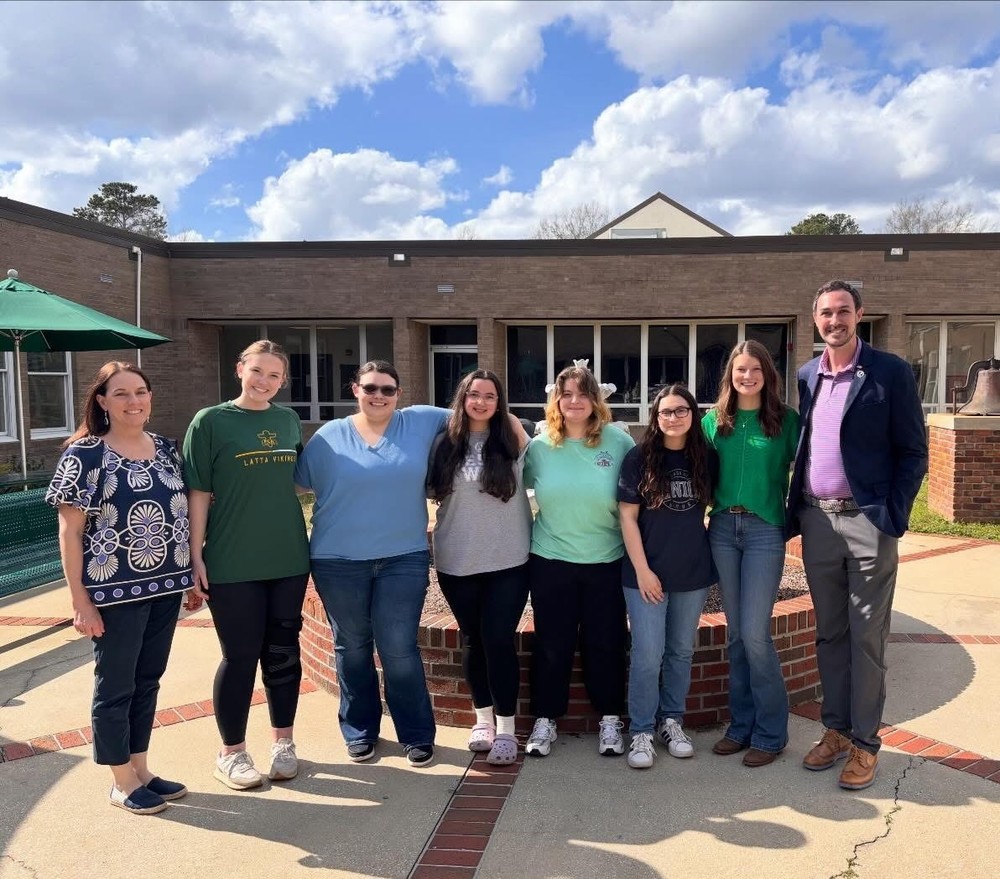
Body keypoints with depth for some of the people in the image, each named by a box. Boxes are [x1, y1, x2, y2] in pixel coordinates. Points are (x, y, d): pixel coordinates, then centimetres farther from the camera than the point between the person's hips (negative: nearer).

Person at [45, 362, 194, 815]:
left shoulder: (166, 448, 7)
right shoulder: (85, 454, -9)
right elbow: (70, 531, -9)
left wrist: (193, 576, 11)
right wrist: (80, 599, -12)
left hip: (164, 587, 6)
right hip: (115, 592, -5)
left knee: (147, 682, 16)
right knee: (115, 687, 8)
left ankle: (141, 769, 32)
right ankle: (123, 783, 24)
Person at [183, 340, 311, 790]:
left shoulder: (289, 421, 7)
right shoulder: (210, 421, -4)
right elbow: (199, 493, -5)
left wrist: (309, 541, 14)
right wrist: (196, 555, -8)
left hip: (289, 559, 4)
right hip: (232, 564, -4)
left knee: (283, 652, 12)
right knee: (240, 656, 5)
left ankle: (283, 742, 29)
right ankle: (231, 752, 24)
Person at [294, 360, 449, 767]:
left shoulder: (420, 423, 3)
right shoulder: (330, 436, 1)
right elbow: (295, 484, 6)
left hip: (404, 559, -1)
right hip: (339, 561, 1)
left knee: (399, 649, 0)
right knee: (352, 648, 13)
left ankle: (417, 734, 19)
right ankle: (359, 731, 31)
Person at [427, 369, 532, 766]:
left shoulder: (511, 439, -2)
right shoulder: (445, 444, 2)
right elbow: (433, 492, 10)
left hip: (509, 559, -2)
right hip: (457, 561, 2)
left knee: (499, 639, -3)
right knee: (473, 639, 13)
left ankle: (506, 728, 10)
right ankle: (482, 718, 30)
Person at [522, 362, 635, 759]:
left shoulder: (619, 442, -6)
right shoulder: (539, 446, -2)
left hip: (606, 561, 0)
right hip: (550, 560, 1)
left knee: (605, 644, 10)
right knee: (552, 645, 9)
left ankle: (610, 721, 27)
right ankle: (545, 720, 25)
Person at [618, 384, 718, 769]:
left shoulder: (707, 457, 0)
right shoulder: (638, 458, -8)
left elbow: (713, 504, 13)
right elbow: (627, 517, -7)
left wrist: (711, 551, 5)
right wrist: (642, 570, -11)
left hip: (694, 571, 3)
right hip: (647, 571, -3)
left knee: (681, 651, 14)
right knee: (647, 654, -1)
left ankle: (671, 721, 30)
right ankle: (641, 731, 14)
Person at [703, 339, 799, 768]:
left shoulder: (786, 419, -1)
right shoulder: (713, 420, 7)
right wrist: (708, 511, 3)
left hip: (765, 531, -3)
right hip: (723, 528, 3)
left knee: (754, 634, -5)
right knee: (735, 633, 11)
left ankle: (770, 733, 12)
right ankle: (741, 724, 23)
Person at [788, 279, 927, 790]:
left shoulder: (890, 372, -4)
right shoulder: (807, 376, 10)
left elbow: (913, 451, -4)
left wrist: (893, 517, -11)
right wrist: (795, 512, 8)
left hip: (868, 522, -4)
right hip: (816, 521, 5)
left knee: (866, 638, 3)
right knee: (829, 634, 13)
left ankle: (864, 744, 16)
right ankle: (835, 730, 26)